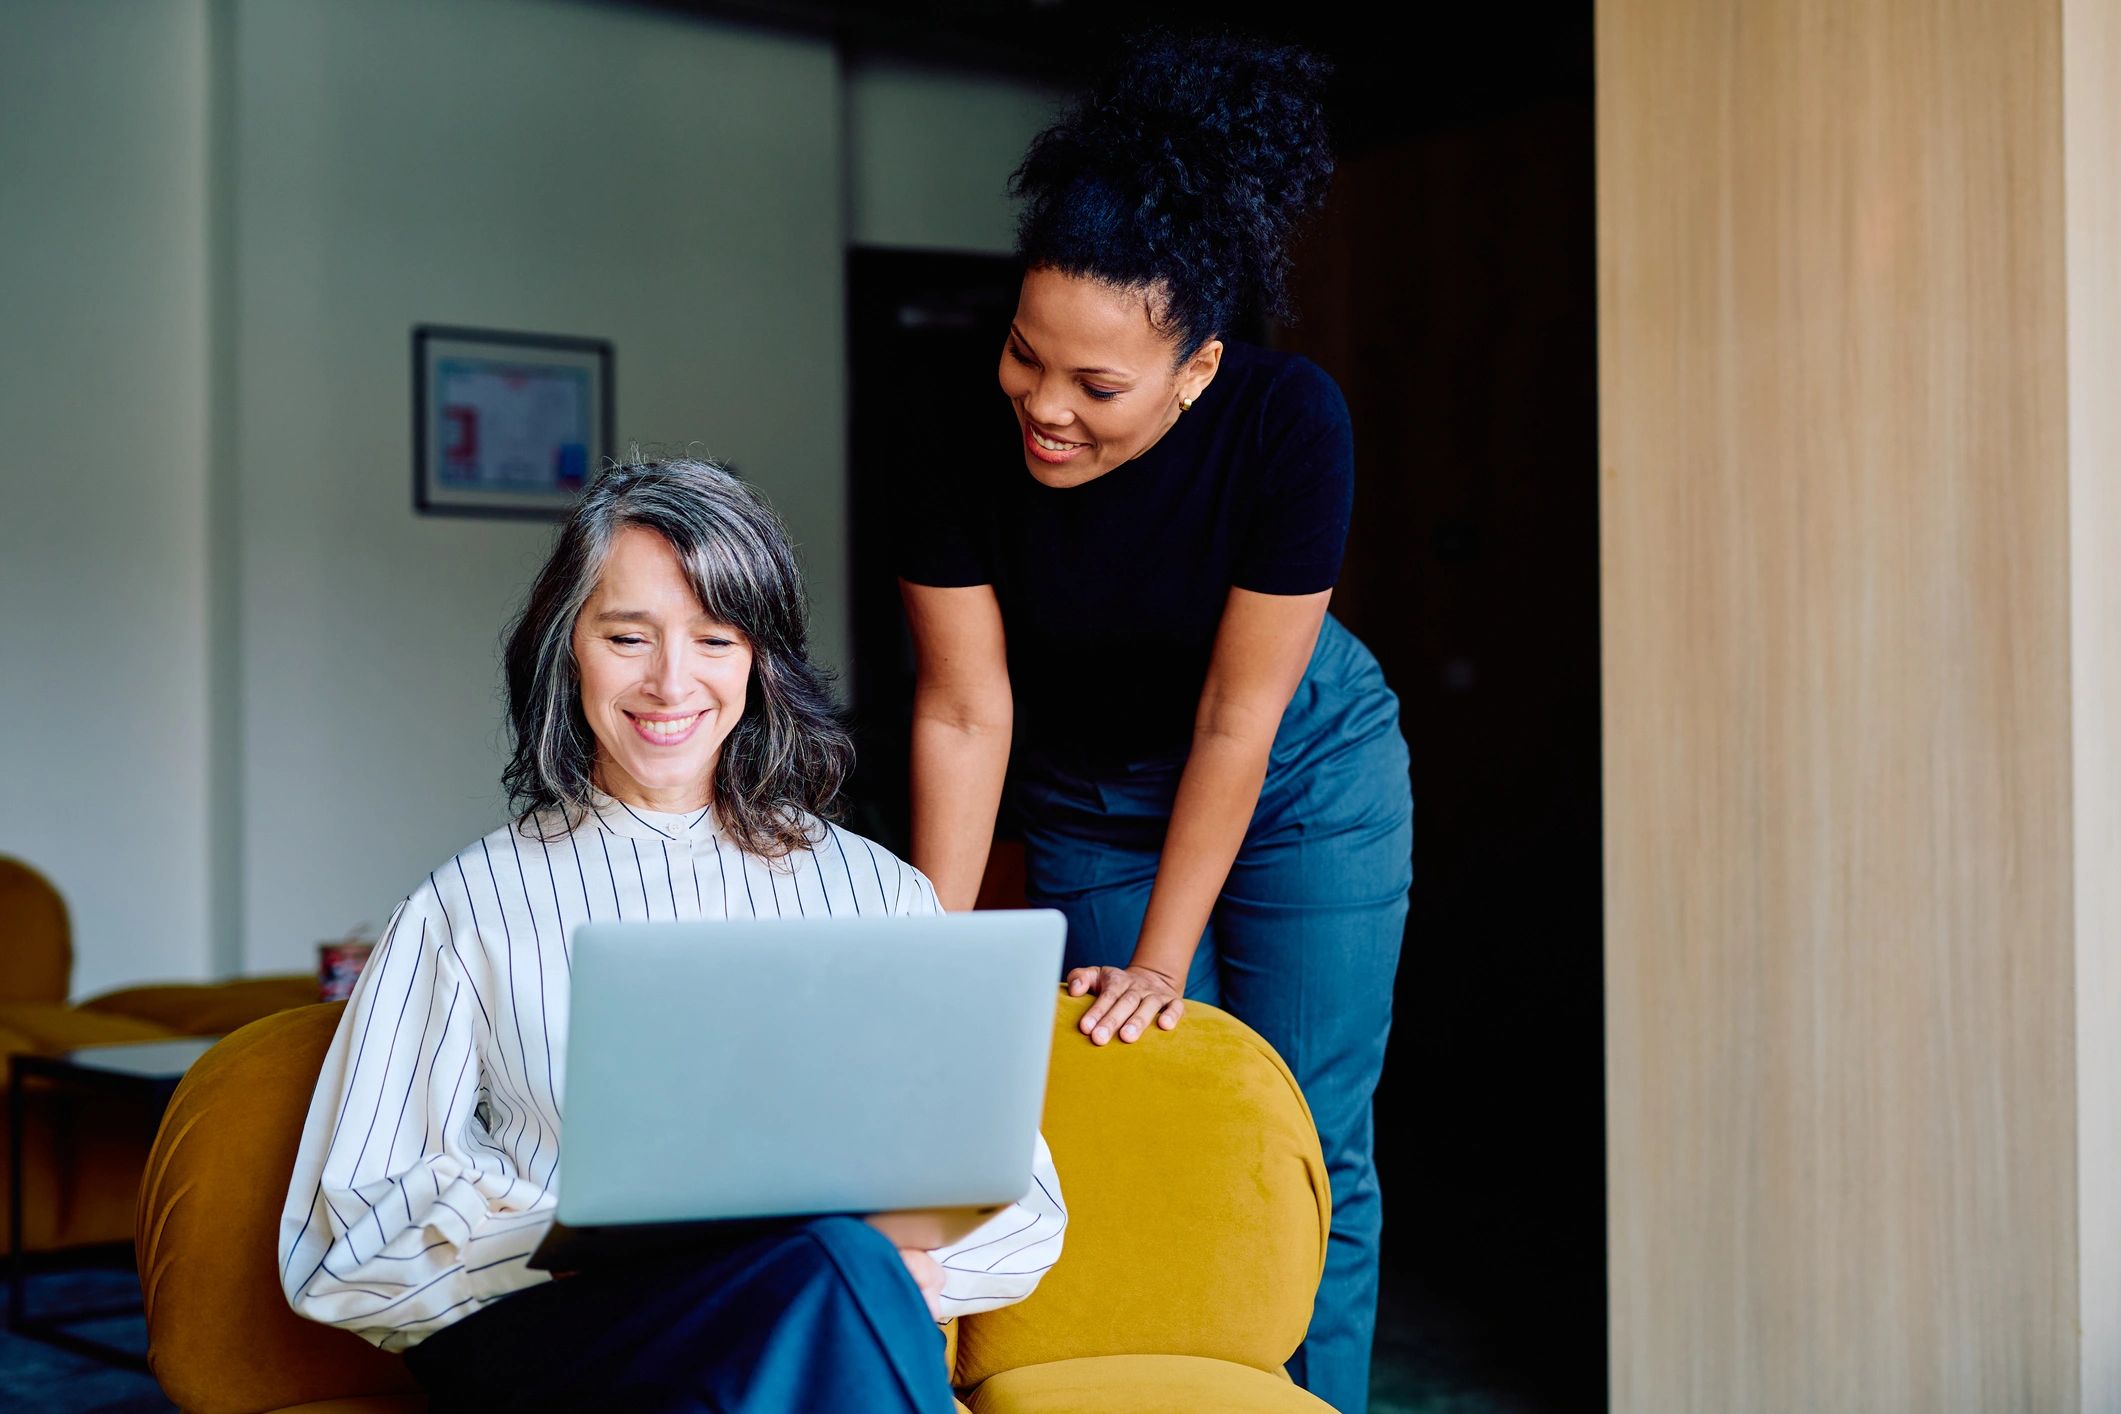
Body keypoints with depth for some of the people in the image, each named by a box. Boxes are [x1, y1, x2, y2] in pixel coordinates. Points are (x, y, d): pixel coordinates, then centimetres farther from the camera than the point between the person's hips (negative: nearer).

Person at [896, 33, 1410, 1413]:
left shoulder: (1289, 421, -30)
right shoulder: (969, 454, -25)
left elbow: (1238, 717, -25)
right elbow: (964, 715, -18)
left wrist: (1161, 961, -20)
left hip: (1302, 787, -2)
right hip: (1093, 803, 2)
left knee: (1309, 1147, 0)